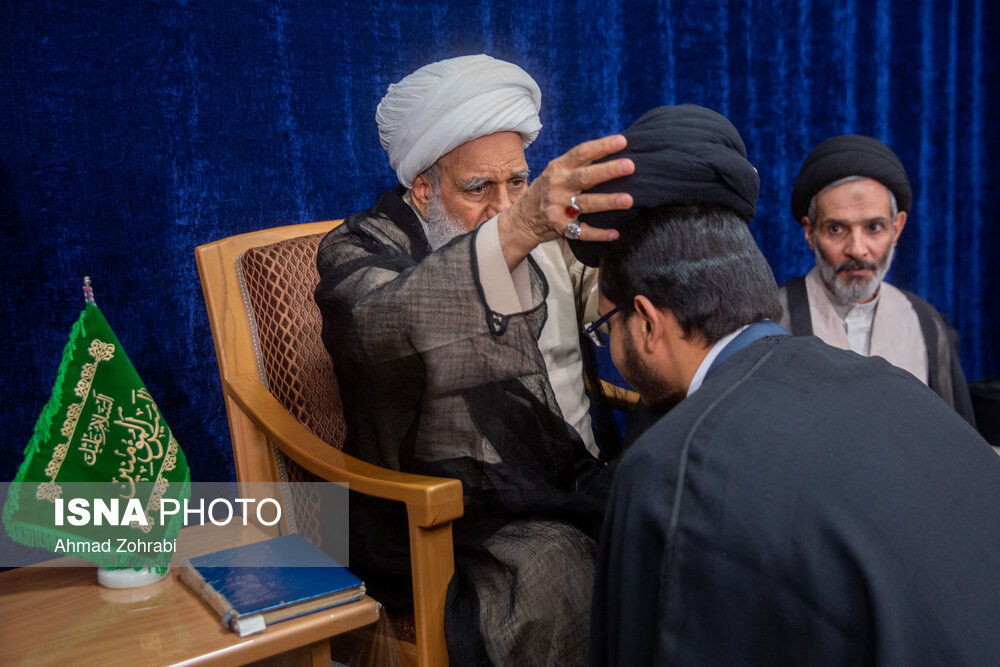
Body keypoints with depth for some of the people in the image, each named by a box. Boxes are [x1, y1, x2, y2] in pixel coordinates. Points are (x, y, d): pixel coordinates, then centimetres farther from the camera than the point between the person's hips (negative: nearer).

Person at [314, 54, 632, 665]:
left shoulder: (546, 239, 14)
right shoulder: (361, 249, -6)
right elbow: (379, 325, -29)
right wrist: (516, 231, -44)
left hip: (573, 482, 6)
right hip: (443, 517, -5)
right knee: (554, 571, -31)